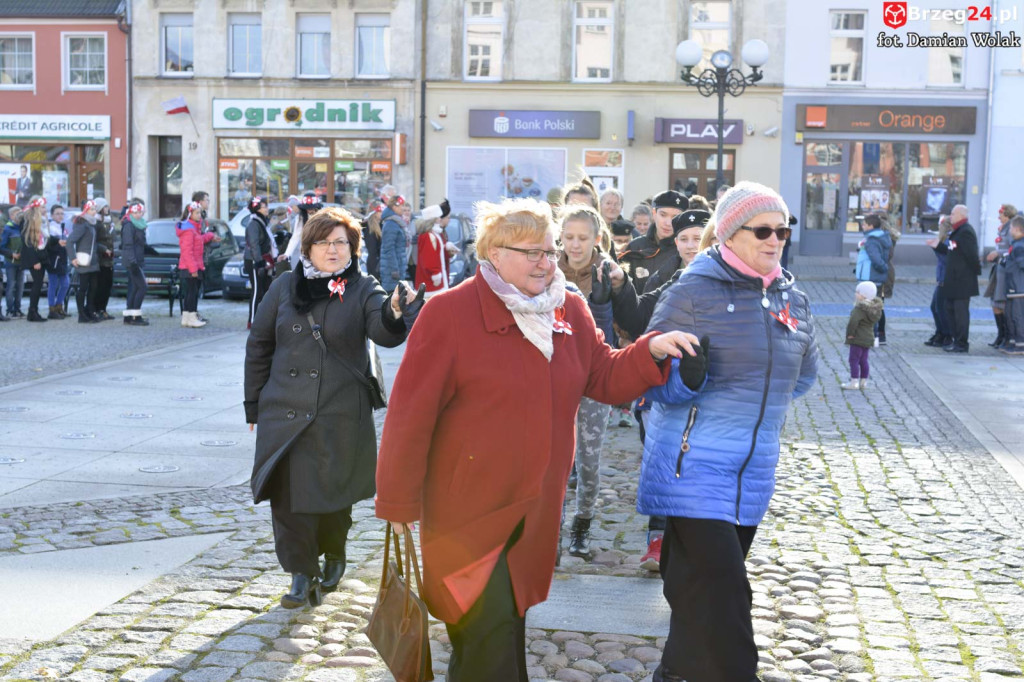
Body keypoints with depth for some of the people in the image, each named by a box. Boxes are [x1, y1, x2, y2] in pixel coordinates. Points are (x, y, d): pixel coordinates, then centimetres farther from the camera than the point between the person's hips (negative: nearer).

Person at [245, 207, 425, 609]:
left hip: (340, 415, -1)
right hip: (285, 412, 2)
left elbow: (385, 334, -20)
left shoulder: (363, 290, -1)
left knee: (333, 494, 8)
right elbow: (258, 345, 13)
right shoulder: (285, 287, 6)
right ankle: (302, 573, 13)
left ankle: (333, 556, 36)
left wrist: (395, 314, -44)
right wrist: (254, 403, 11)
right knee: (288, 494, -2)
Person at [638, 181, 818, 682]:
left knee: (698, 584, 17)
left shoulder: (792, 299, 7)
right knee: (721, 588, -11)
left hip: (754, 470, 6)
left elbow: (804, 373, 24)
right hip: (693, 466, -6)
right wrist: (688, 376, -28)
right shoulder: (693, 292, -10)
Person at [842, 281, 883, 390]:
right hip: (868, 338, 9)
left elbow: (853, 321, -34)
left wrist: (850, 334, -20)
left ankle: (854, 382, -2)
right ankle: (863, 382, 21)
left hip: (858, 339, -9)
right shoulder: (874, 307, 9)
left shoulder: (859, 309, -22)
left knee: (854, 360, -3)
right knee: (863, 360, 15)